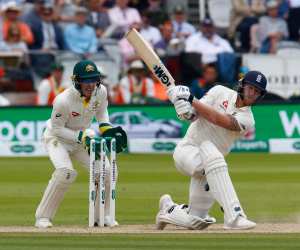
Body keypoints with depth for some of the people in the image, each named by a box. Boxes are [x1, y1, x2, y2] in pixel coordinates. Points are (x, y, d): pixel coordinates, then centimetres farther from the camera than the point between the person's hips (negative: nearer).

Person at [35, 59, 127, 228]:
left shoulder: (101, 92, -16)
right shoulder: (63, 100, -33)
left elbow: (101, 111, 6)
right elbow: (57, 128, -22)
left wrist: (106, 127, -13)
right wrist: (81, 137, -30)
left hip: (83, 136, 6)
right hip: (57, 138, -6)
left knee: (105, 171, -7)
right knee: (66, 172, -29)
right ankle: (43, 217, -17)